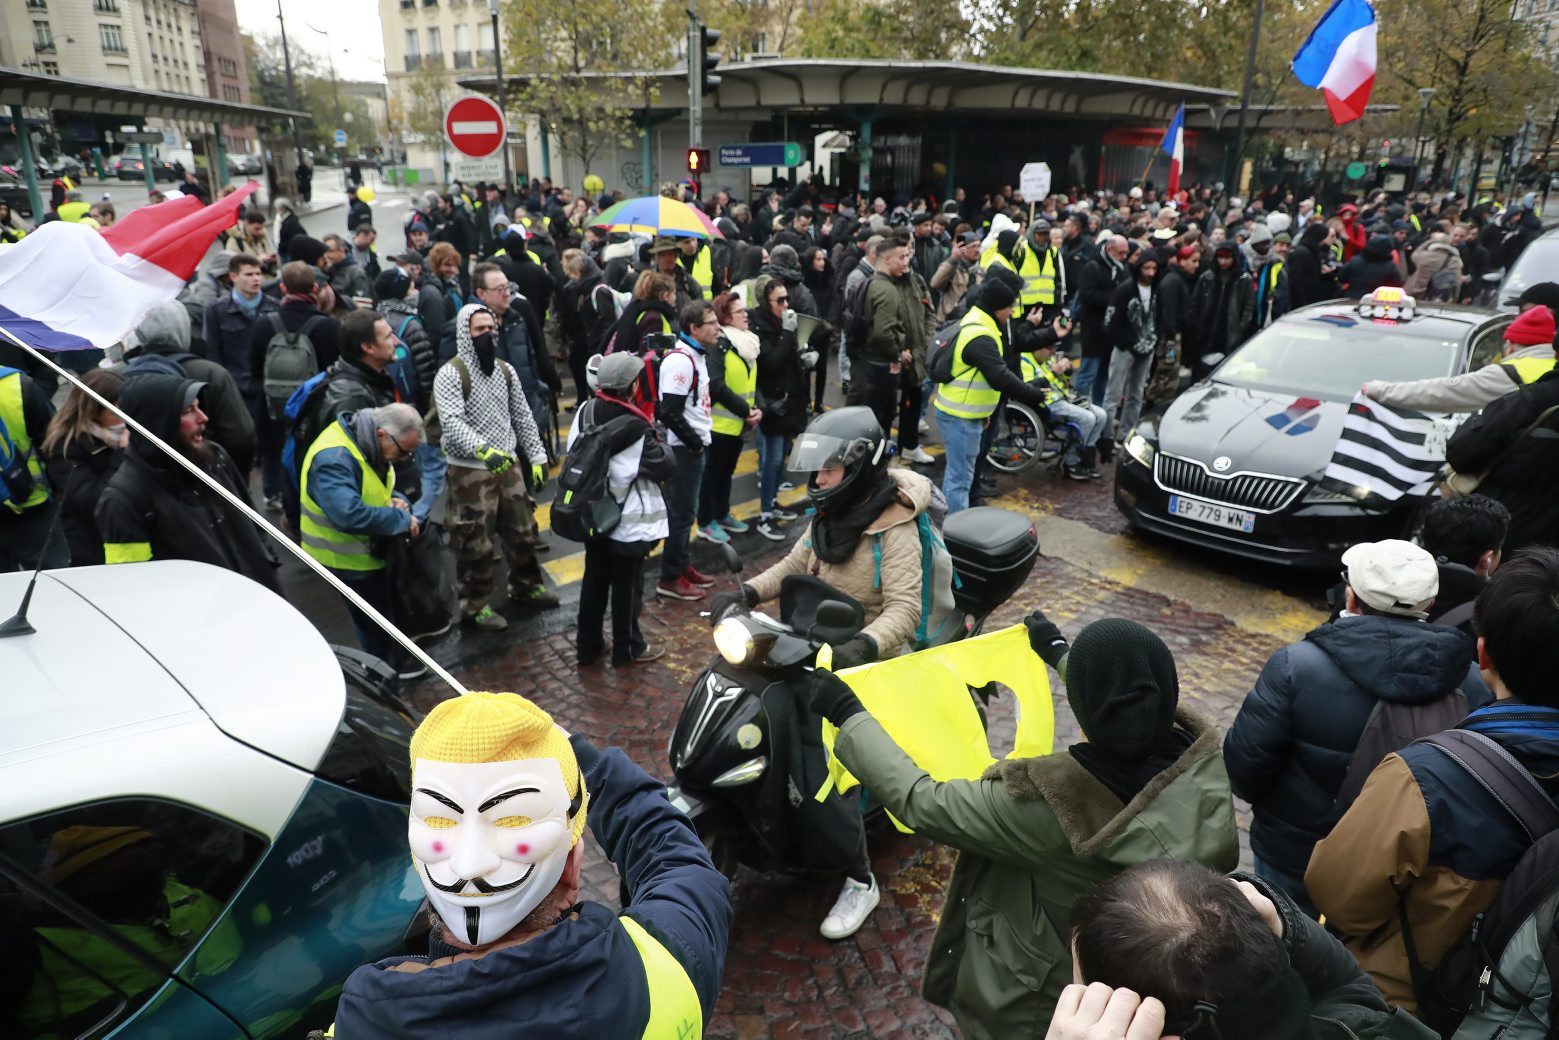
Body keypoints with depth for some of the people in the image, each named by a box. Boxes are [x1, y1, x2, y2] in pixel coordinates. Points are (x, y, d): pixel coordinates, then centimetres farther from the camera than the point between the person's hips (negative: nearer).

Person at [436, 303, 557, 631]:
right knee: (474, 541, 2)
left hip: (509, 464, 6)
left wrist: (537, 457, 9)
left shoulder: (506, 371, 9)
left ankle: (526, 586, 35)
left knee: (522, 529, 16)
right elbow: (452, 423, -25)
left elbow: (523, 417, 14)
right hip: (470, 471, -6)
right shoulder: (451, 375, -13)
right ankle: (474, 604, 16)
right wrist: (484, 450, -39)